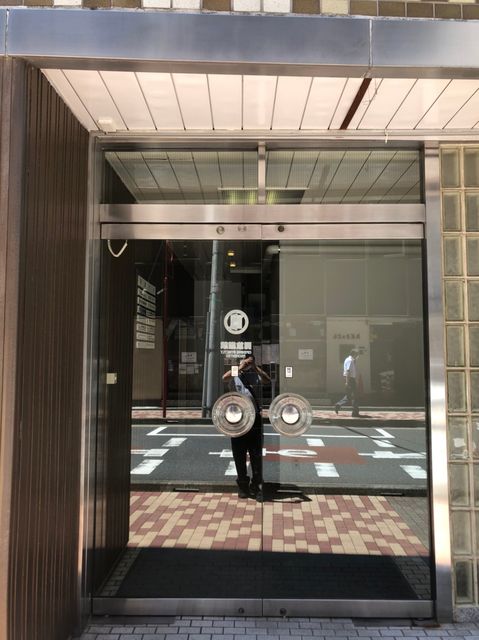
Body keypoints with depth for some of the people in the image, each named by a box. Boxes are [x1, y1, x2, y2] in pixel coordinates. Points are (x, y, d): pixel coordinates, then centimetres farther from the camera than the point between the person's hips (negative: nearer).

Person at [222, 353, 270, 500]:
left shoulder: (255, 375, 8)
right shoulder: (235, 375, 3)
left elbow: (268, 380, -10)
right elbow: (225, 377, -19)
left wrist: (256, 367, -15)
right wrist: (240, 367, -18)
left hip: (254, 417, 1)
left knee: (256, 455, 3)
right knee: (239, 455, 8)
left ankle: (257, 487, 11)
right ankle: (243, 486, 22)